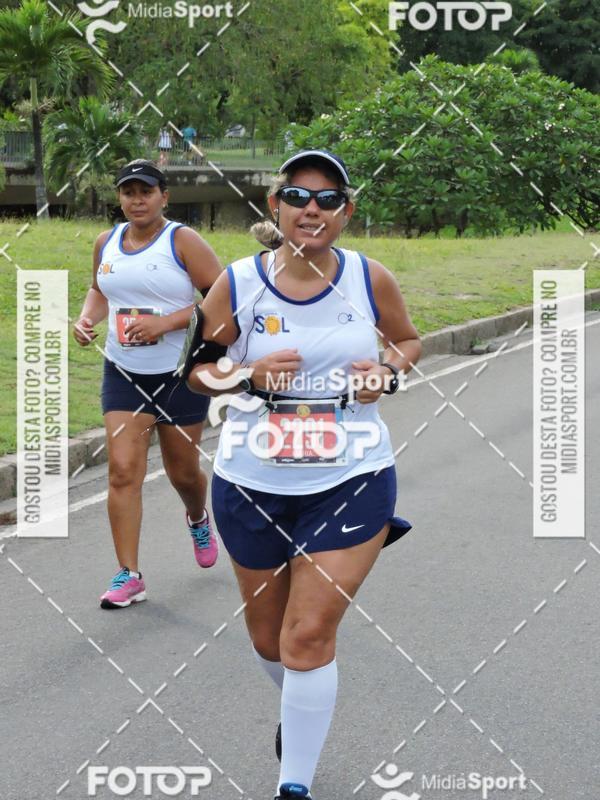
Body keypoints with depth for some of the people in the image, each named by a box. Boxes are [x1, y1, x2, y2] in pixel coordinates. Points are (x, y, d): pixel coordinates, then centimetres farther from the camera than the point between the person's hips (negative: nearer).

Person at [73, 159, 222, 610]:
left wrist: (167, 322, -24)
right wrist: (88, 318, 1)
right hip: (123, 374, 3)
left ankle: (198, 519, 48)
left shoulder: (183, 241, -11)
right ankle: (129, 576, -4)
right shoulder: (107, 243, 5)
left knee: (183, 471, 11)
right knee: (123, 470, -9)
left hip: (181, 374, -3)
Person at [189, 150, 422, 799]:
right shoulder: (237, 284, -7)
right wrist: (248, 374, -18)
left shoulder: (370, 280, -5)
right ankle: (298, 709, 51)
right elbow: (198, 371, 2)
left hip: (351, 483, -1)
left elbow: (409, 340, 13)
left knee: (309, 636, -10)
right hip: (252, 484, 2)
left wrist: (388, 370, -9)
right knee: (267, 636, 16)